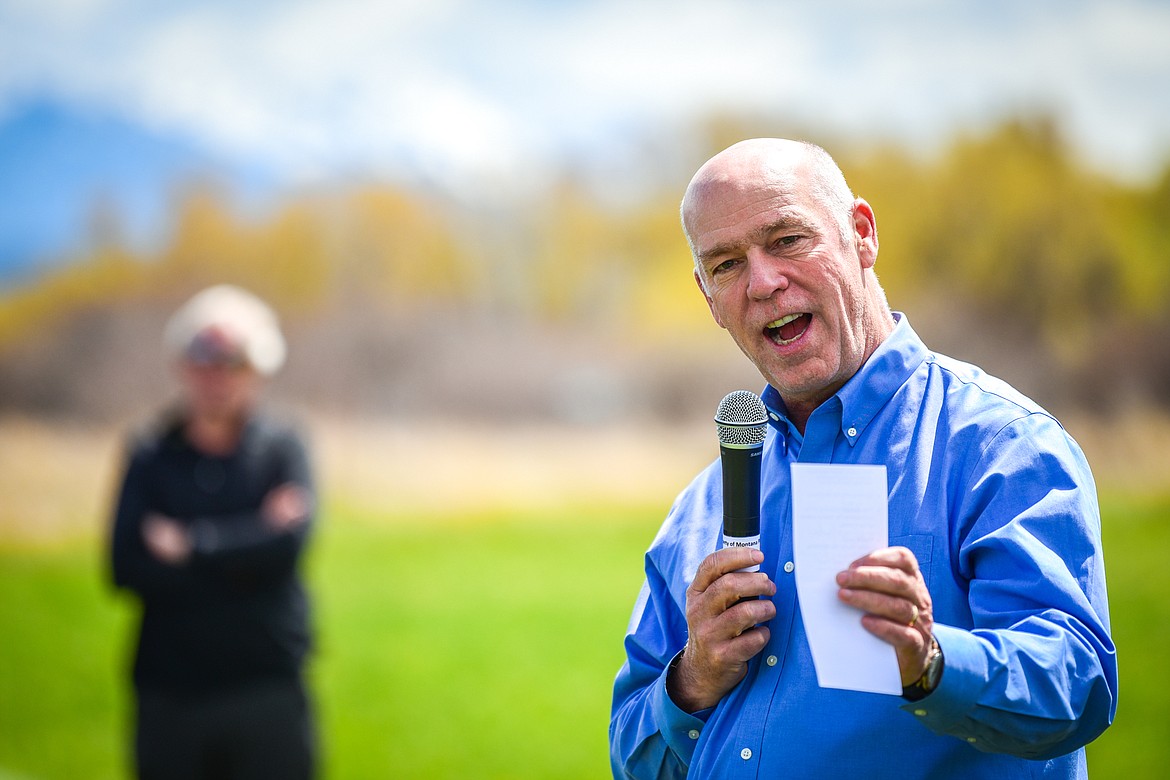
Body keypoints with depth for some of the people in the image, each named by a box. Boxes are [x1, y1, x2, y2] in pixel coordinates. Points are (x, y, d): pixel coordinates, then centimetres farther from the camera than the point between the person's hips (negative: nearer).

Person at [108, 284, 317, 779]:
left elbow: (288, 544, -12)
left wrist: (190, 545, -9)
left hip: (267, 689, -1)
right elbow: (127, 567, -6)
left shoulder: (283, 447, 3)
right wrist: (247, 544, -10)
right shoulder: (151, 456, 5)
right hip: (169, 694, 2)